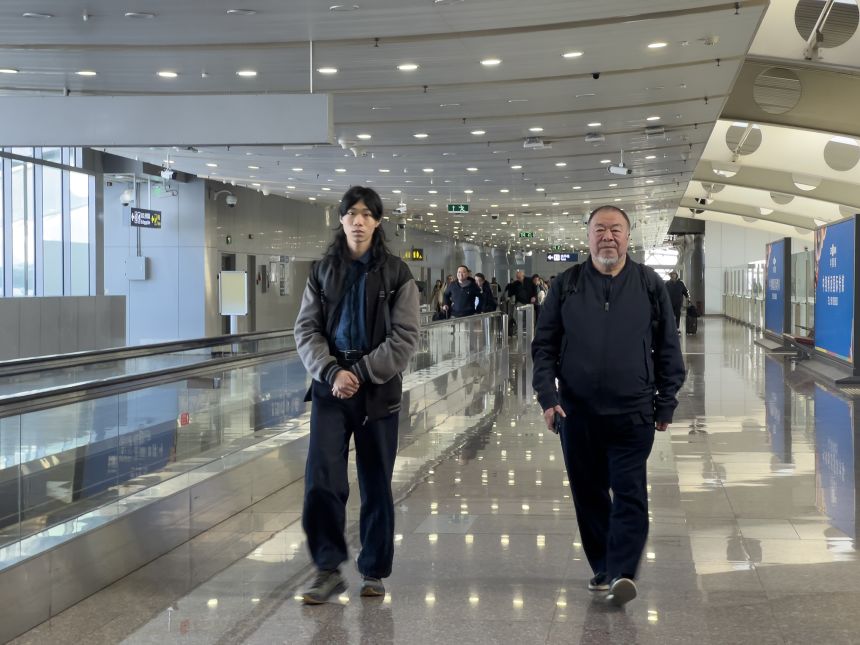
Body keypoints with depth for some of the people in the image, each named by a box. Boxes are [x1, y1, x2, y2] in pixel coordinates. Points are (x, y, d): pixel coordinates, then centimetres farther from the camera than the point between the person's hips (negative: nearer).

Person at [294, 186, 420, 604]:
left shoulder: (396, 273, 0)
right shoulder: (323, 271, 6)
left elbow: (405, 337, -7)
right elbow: (306, 330, 0)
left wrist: (362, 373, -17)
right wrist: (332, 371, -16)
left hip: (378, 391, -1)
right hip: (330, 387, 1)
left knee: (376, 487, 7)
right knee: (321, 480, -9)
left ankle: (374, 571, 21)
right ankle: (328, 569, 3)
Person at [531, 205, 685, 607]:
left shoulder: (649, 285, 4)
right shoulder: (566, 285, 5)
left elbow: (667, 349, 7)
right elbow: (544, 346, 7)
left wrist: (666, 404, 4)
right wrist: (548, 397, -3)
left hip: (633, 414, -2)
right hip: (577, 413, 2)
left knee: (630, 496, -5)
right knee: (588, 495, 10)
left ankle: (621, 574, -6)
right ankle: (602, 569, 22)